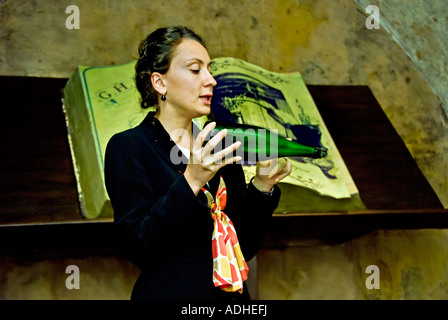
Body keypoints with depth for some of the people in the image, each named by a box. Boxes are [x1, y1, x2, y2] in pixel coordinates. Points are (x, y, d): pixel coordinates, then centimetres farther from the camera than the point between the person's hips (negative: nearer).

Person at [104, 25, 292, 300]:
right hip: (170, 292, -5)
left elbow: (245, 248, 5)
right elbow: (138, 247, -17)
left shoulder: (219, 149, 6)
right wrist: (191, 182, -25)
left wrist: (262, 186, -8)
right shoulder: (127, 147, -8)